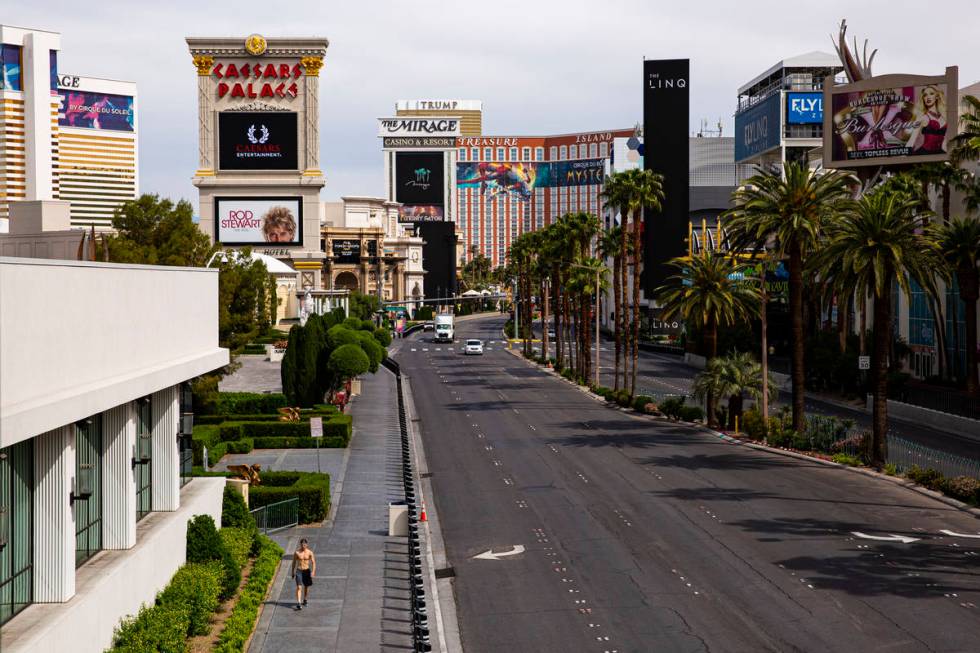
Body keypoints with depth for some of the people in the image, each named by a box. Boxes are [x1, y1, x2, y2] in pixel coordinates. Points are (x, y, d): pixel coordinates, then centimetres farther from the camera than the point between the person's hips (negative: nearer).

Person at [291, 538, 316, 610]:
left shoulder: (310, 552, -5)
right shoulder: (297, 552, -6)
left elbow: (313, 563, -6)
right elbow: (294, 562, 5)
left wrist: (313, 572, -18)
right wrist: (293, 572, 9)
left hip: (307, 571, 1)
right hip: (299, 571, -1)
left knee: (306, 587, 15)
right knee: (299, 587, -14)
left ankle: (304, 600, 40)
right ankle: (299, 604, -21)